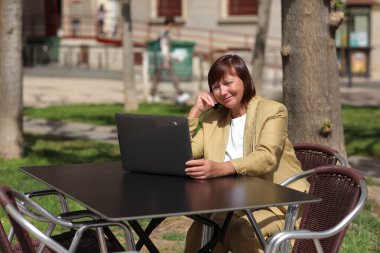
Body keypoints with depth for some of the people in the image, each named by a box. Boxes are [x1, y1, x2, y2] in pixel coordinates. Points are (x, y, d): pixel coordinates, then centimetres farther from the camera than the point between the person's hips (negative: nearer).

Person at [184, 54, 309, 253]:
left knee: (241, 232, -33)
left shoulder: (273, 111, -4)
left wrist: (220, 169, -40)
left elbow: (267, 157, -24)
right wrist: (195, 111, -1)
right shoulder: (212, 117, 13)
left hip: (280, 204, -4)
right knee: (201, 229, -25)